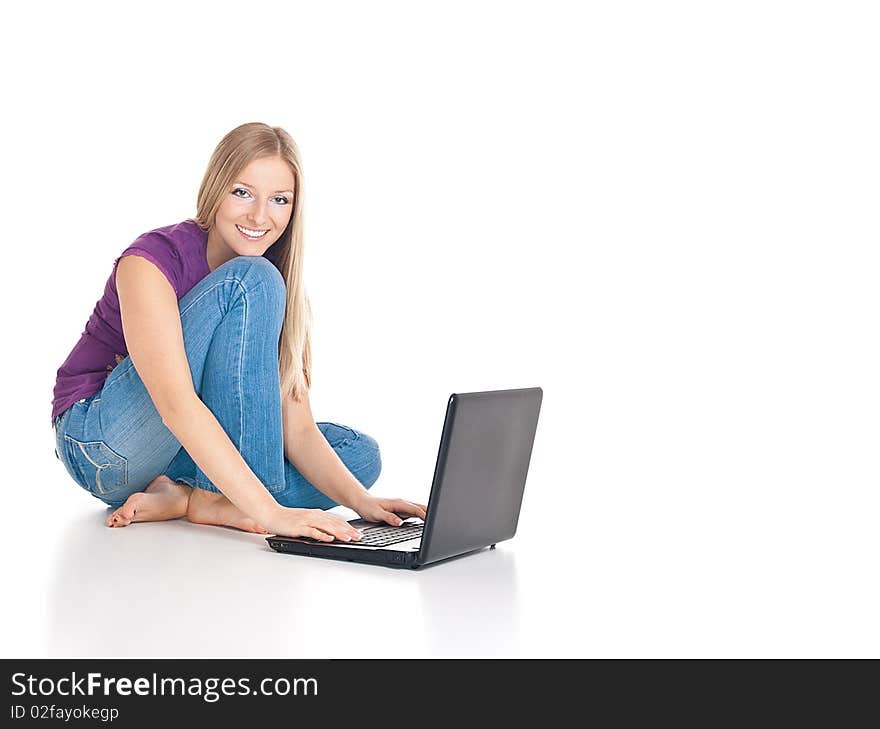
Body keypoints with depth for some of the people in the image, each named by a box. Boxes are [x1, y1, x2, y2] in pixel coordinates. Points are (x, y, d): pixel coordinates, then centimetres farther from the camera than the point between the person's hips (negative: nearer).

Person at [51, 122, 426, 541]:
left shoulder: (281, 287, 0)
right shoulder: (150, 262, -19)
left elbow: (296, 429, -6)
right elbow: (176, 405, -33)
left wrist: (361, 501, -23)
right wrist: (269, 510, -41)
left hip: (187, 455, 7)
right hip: (104, 447, -7)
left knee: (359, 452, -6)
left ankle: (180, 498, -16)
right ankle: (209, 500, -25)